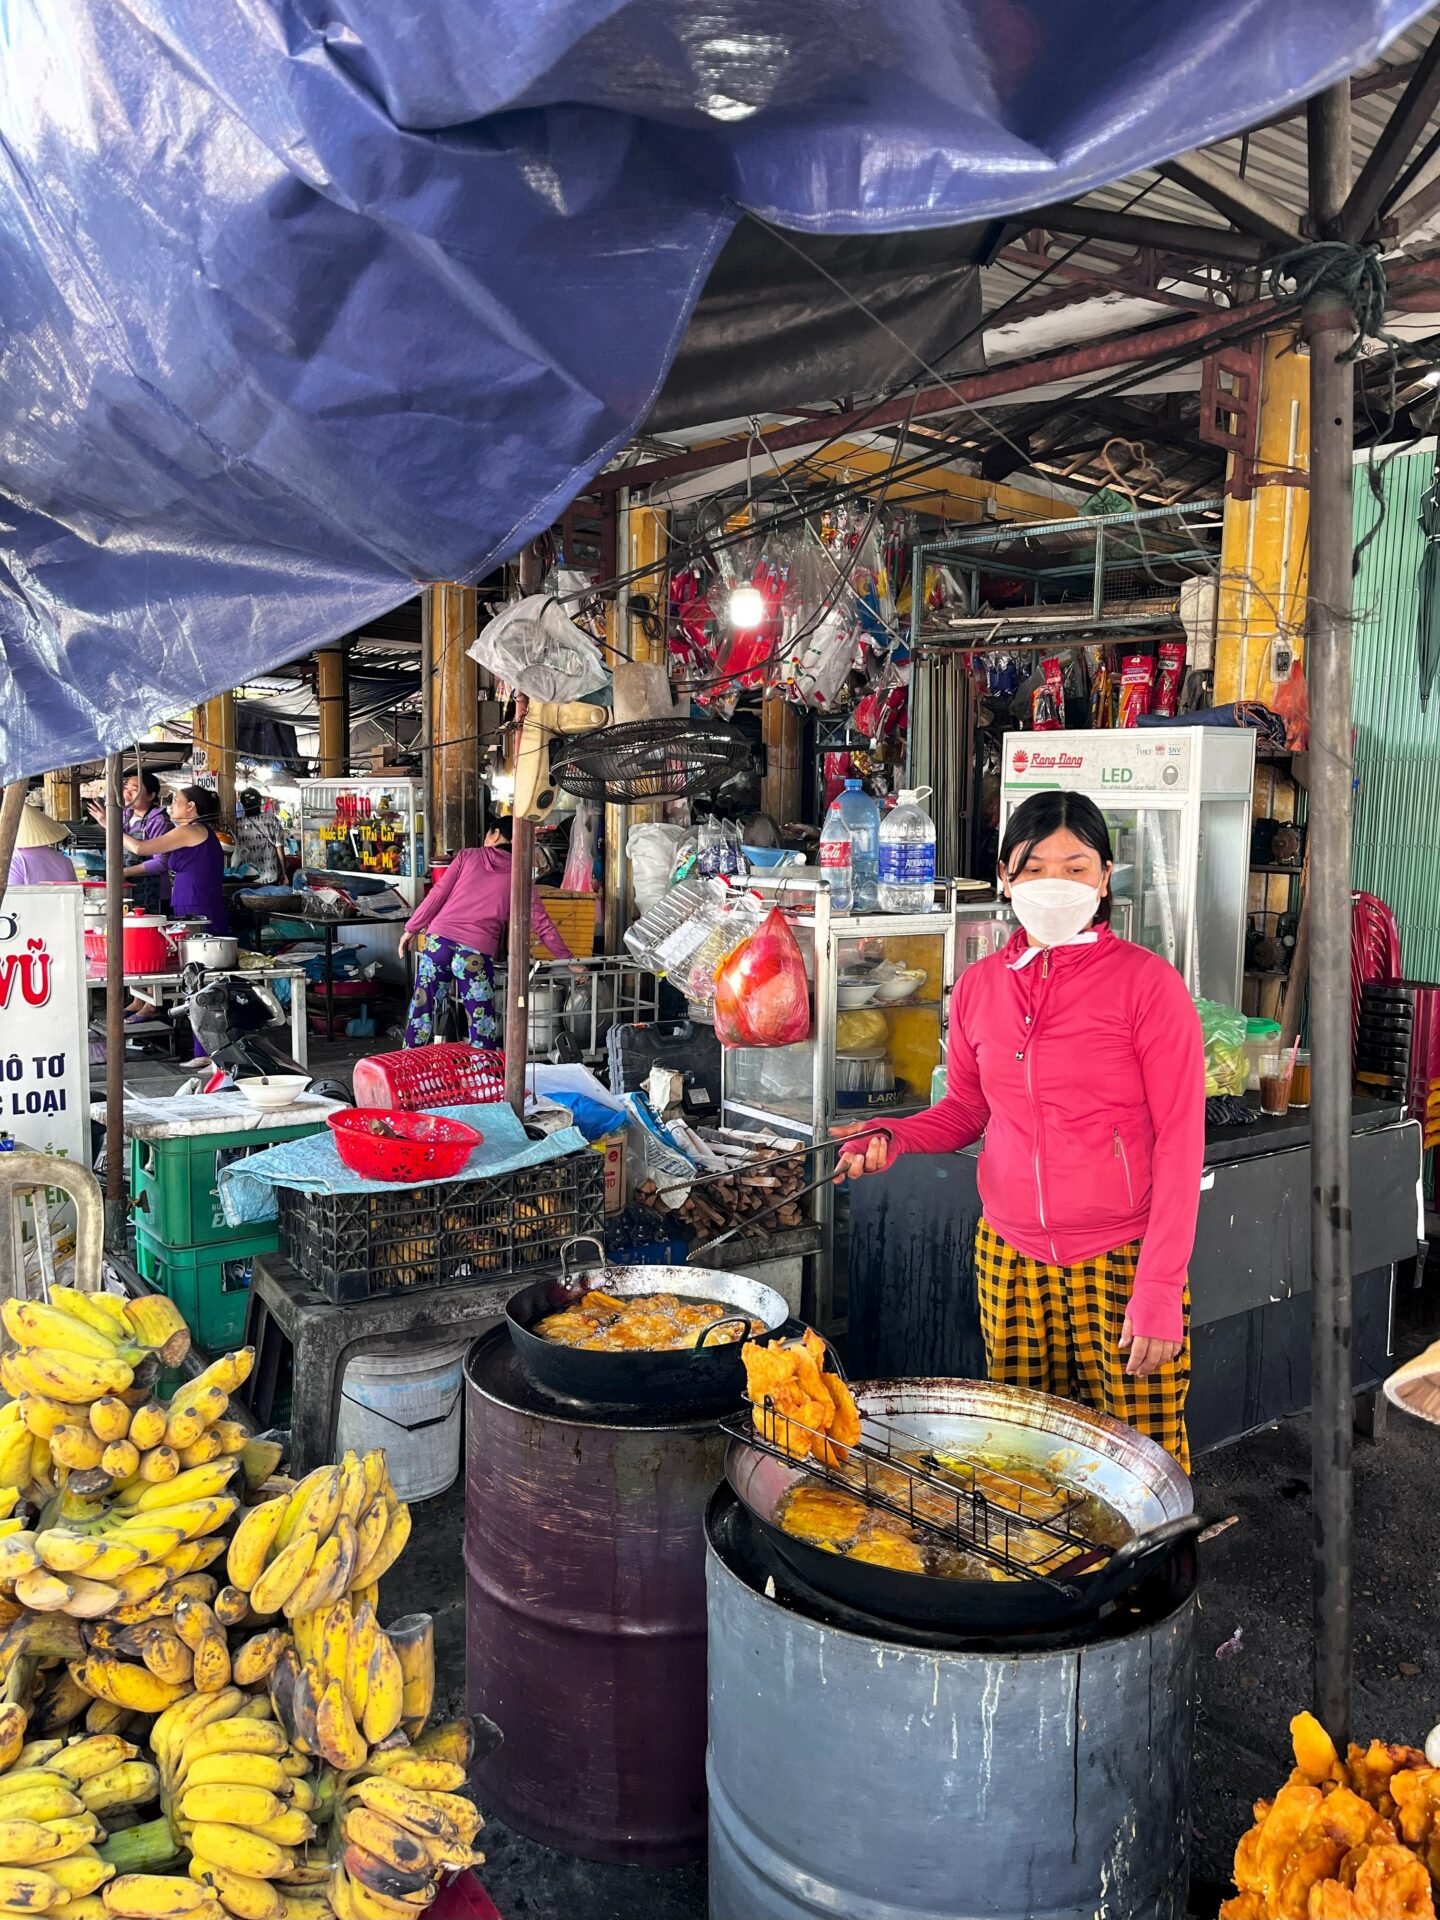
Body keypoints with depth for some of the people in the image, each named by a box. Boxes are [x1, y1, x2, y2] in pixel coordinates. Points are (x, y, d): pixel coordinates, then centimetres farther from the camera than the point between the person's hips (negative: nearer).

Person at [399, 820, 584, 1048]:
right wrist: (567, 959, 13)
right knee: (483, 1023, 7)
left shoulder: (469, 856, 11)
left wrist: (411, 928, 12)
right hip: (475, 952, -2)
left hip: (438, 940, 2)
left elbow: (438, 894, 5)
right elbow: (541, 924, 7)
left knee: (422, 1010, 13)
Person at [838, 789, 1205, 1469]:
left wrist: (1161, 1290, -13)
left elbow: (1179, 1141, -9)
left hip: (1122, 1261, -3)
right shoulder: (979, 986, 6)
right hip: (1009, 1258, 4)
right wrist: (893, 1138, -3)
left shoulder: (1146, 981, -8)